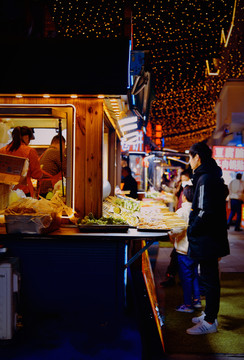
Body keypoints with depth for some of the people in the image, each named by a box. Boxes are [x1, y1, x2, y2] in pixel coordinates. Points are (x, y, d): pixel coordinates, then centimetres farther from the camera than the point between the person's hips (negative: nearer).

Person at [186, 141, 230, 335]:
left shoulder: (205, 179, -20)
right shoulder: (214, 176, 12)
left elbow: (205, 212, -25)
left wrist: (191, 230, -11)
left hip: (207, 238, -10)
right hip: (212, 237, 10)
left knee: (209, 279, -2)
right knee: (209, 277, 18)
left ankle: (209, 322, 8)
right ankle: (210, 315, 30)